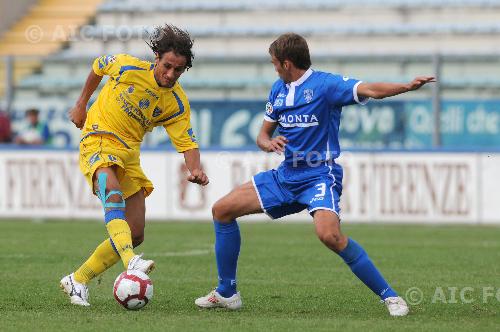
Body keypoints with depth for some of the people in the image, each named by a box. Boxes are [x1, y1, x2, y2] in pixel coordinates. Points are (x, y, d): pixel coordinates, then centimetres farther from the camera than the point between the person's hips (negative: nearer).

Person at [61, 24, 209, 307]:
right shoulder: (128, 67, -12)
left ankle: (78, 281, 13)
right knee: (113, 193, -36)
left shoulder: (177, 104, -5)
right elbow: (99, 67, 8)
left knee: (135, 235, 0)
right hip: (98, 140, -5)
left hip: (129, 152, 5)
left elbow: (188, 143, -6)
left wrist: (196, 169, -27)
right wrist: (81, 105, 14)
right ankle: (131, 263, -57)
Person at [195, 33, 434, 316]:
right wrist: (268, 143, -8)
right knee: (222, 210, 7)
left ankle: (389, 295, -21)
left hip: (319, 175, -8)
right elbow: (263, 134, 18)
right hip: (287, 175, 8)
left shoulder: (324, 84, -13)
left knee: (329, 234, -33)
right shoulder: (279, 89, 11)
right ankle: (226, 293, 18)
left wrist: (408, 86, -45)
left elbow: (370, 90, -27)